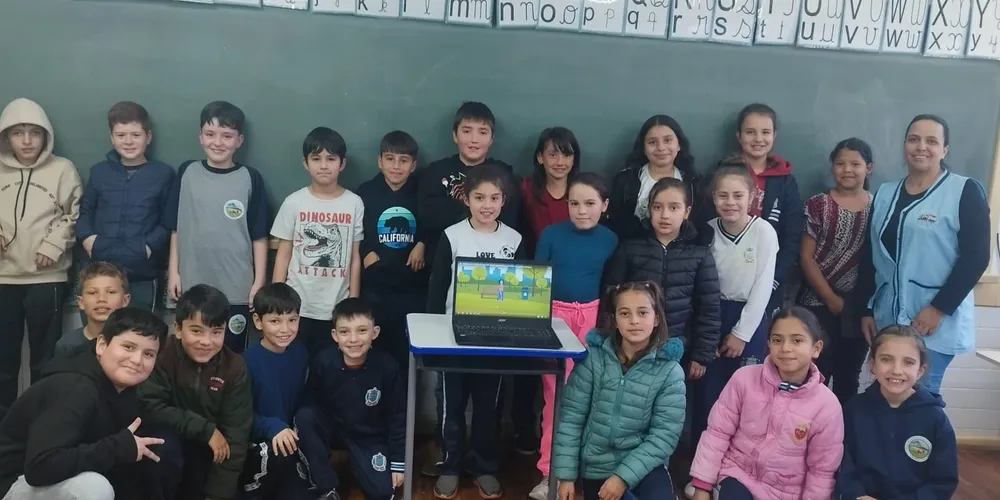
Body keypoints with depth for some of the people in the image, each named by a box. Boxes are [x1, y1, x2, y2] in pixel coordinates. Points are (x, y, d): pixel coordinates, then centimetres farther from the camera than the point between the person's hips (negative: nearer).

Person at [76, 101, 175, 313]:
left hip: (142, 273, -2)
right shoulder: (99, 171, 12)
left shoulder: (163, 174, 3)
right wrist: (87, 238, -1)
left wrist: (150, 246, -11)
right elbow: (85, 211, 17)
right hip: (99, 269, 3)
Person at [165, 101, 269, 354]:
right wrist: (173, 272, 3)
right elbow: (176, 229, 6)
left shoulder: (251, 179, -5)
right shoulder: (187, 173, 1)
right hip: (192, 285, 2)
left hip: (236, 288, -2)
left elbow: (259, 237, -2)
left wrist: (259, 282, -4)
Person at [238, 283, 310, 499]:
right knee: (277, 455, -34)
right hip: (254, 440, -5)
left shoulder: (300, 353, -2)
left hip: (287, 439, 5)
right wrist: (272, 427, -31)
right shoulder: (249, 359, -19)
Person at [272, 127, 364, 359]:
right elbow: (283, 256, 3)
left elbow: (355, 258, 2)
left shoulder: (354, 204, -1)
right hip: (298, 307, 0)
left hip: (337, 308, 0)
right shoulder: (294, 203, -1)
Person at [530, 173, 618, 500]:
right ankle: (552, 469, 9)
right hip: (555, 314, -1)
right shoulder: (551, 234, -3)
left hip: (591, 316, 1)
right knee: (556, 393, 1)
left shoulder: (610, 240, 1)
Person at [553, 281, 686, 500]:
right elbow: (570, 417, -7)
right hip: (595, 465, 2)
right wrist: (566, 474, -8)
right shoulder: (594, 357, -8)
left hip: (642, 465, -1)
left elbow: (665, 435, -11)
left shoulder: (670, 371, -9)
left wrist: (624, 476, -18)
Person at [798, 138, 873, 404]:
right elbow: (806, 257, -5)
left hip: (861, 307, 2)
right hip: (819, 304, -2)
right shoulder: (817, 205, -3)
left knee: (848, 378, 12)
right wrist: (831, 298, -8)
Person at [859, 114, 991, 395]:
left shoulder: (966, 192, -4)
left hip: (936, 322, -5)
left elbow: (976, 256, -10)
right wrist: (867, 309, 9)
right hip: (887, 319, 5)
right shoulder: (885, 194, 11)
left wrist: (939, 308, -15)